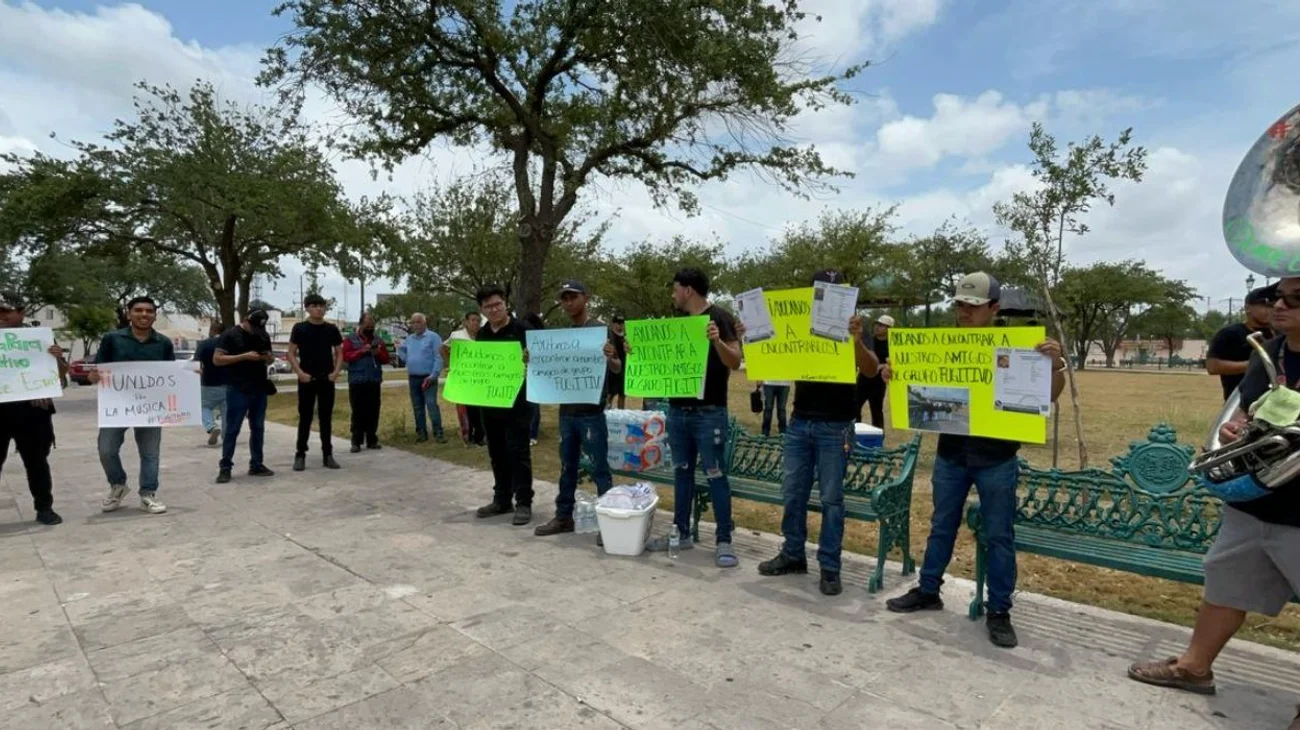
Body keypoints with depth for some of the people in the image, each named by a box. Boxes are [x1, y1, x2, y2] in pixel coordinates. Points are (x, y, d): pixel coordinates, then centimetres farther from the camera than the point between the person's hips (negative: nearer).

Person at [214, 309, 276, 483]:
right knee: (232, 429, -1)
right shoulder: (230, 335, -6)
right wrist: (244, 356, -20)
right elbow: (217, 359, -11)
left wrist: (269, 358, -5)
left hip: (260, 389, 6)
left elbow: (269, 358, 20)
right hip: (238, 390, -5)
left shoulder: (264, 336, 11)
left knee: (258, 428, 9)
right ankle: (225, 467, 6)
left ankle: (256, 465, 17)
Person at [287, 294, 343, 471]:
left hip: (327, 379, 2)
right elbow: (291, 353, -1)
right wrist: (299, 372, -13)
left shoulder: (331, 329, 5)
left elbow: (339, 352, 11)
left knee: (326, 417, 6)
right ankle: (300, 455, 11)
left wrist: (336, 372, -4)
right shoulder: (299, 328, -1)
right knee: (305, 417, 2)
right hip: (307, 379, -2)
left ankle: (327, 455, 13)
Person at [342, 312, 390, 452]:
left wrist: (379, 354, -8)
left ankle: (372, 440, 11)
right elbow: (346, 357, -8)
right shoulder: (351, 340, 4)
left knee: (373, 412, 5)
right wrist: (361, 351, -19)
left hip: (374, 382, 3)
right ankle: (356, 442, 1)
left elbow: (386, 359, 12)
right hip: (357, 382, -3)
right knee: (358, 412, -1)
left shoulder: (378, 341, 14)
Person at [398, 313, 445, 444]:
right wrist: (399, 348, 1)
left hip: (428, 378, -6)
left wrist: (433, 376, -18)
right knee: (417, 407, 10)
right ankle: (421, 433, 17)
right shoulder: (409, 339, 14)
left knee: (432, 405, -12)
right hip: (413, 378, 7)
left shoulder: (433, 337, -6)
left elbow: (438, 358, -12)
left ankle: (438, 433, -10)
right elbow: (405, 358, 15)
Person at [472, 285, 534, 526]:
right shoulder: (481, 335, 12)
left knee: (518, 451, -4)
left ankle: (524, 503, 3)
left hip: (516, 401, -6)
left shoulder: (521, 329, -6)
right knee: (497, 452, 13)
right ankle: (502, 499, 24)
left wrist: (529, 362, -29)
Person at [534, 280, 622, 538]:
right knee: (567, 466, 13)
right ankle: (563, 517, 23)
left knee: (599, 468, -1)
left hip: (591, 412, -6)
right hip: (566, 410, 6)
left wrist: (610, 357, -33)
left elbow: (617, 369, -10)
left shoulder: (599, 328, -6)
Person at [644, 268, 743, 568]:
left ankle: (724, 541, 5)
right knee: (681, 472, 12)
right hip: (678, 410, 7)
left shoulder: (719, 317, -7)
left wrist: (717, 341, -31)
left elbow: (735, 363, -14)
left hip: (709, 412, -7)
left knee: (715, 475, -2)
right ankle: (681, 533, 23)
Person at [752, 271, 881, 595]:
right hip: (799, 423, 4)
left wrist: (857, 340, -36)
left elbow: (871, 371, -17)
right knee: (792, 492, 9)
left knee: (831, 497, 1)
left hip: (835, 427, -4)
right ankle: (793, 555, 23)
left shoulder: (850, 329, -4)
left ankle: (830, 567, 10)